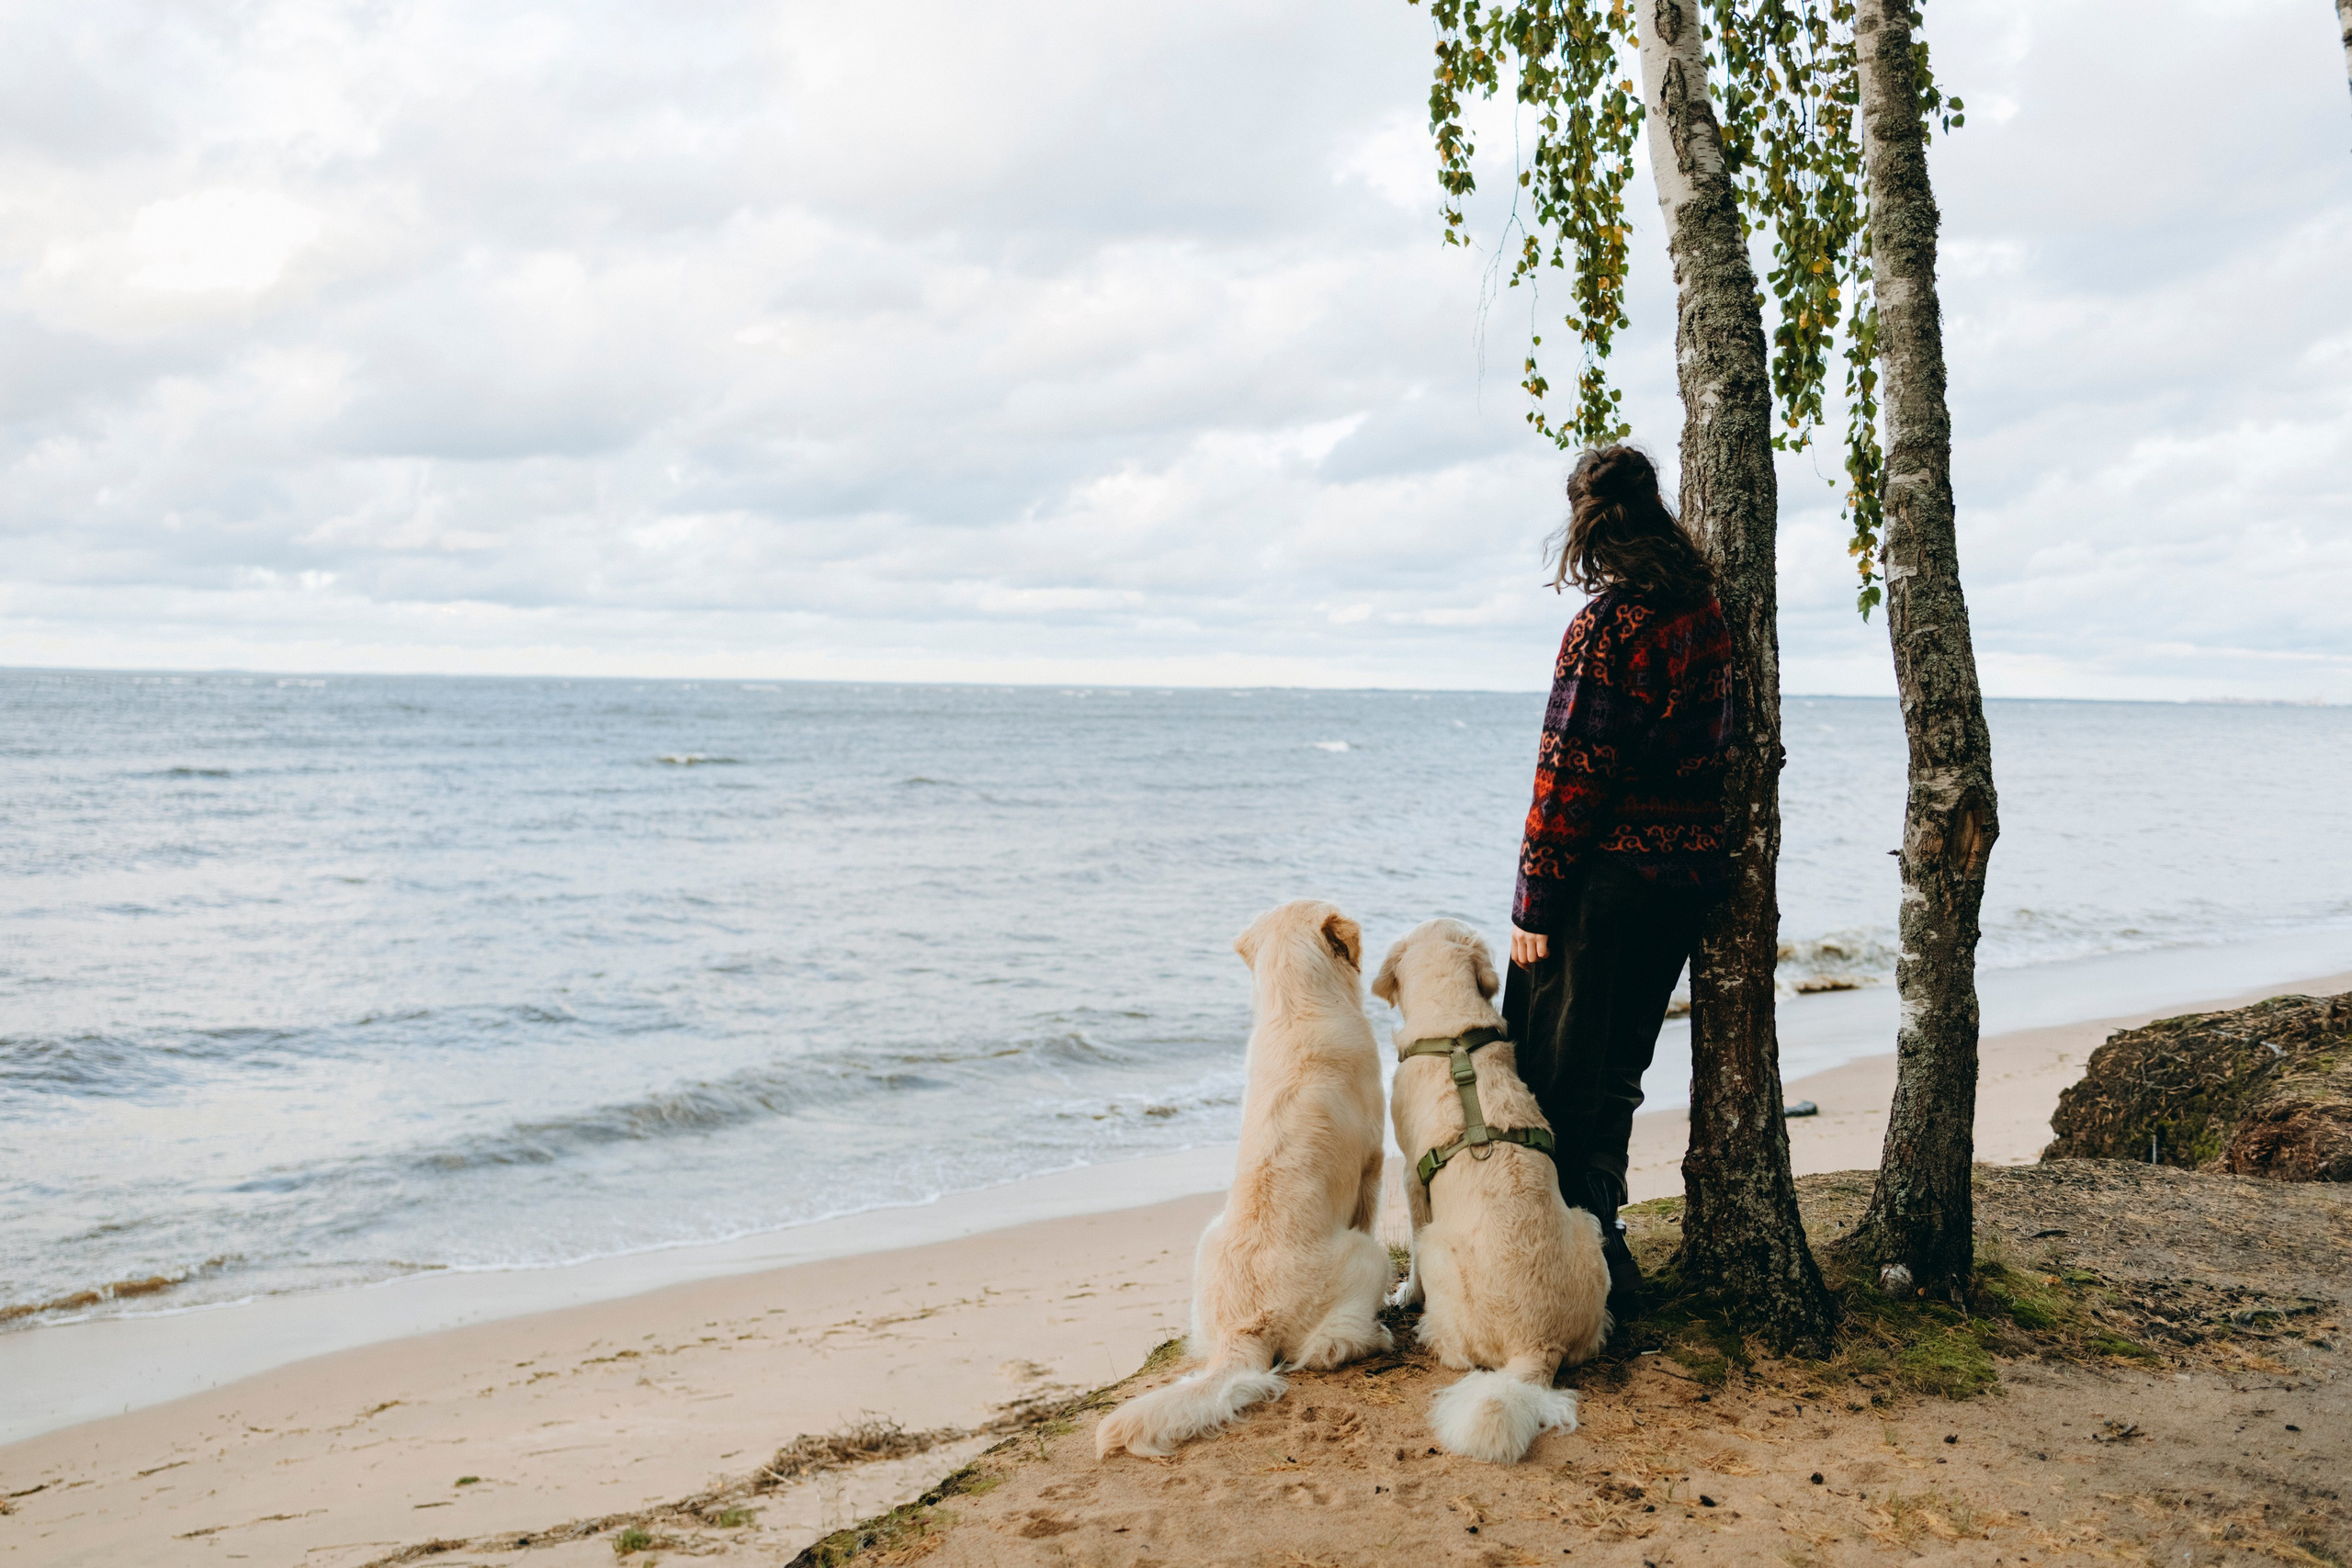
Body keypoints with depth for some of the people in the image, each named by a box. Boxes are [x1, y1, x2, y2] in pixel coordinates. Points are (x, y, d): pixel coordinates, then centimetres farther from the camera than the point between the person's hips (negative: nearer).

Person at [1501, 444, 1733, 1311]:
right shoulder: (1709, 607, 7)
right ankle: (1597, 1232, 28)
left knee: (1558, 1077, 3)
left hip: (1606, 875, -8)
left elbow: (1570, 775, -17)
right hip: (1692, 872, 8)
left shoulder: (1606, 624, -16)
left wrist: (1534, 904, -13)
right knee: (1613, 1071, 18)